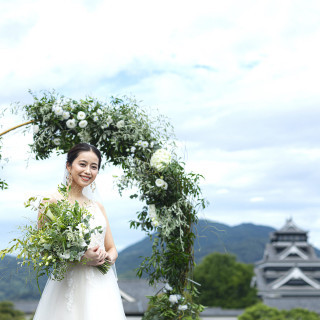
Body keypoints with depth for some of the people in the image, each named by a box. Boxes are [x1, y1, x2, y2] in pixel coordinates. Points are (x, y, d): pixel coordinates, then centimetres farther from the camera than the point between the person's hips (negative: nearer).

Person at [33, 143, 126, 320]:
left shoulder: (98, 207, 16)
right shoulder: (53, 201, -1)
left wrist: (107, 257, -5)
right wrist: (80, 257, -17)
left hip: (102, 285, 5)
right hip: (69, 284, -5)